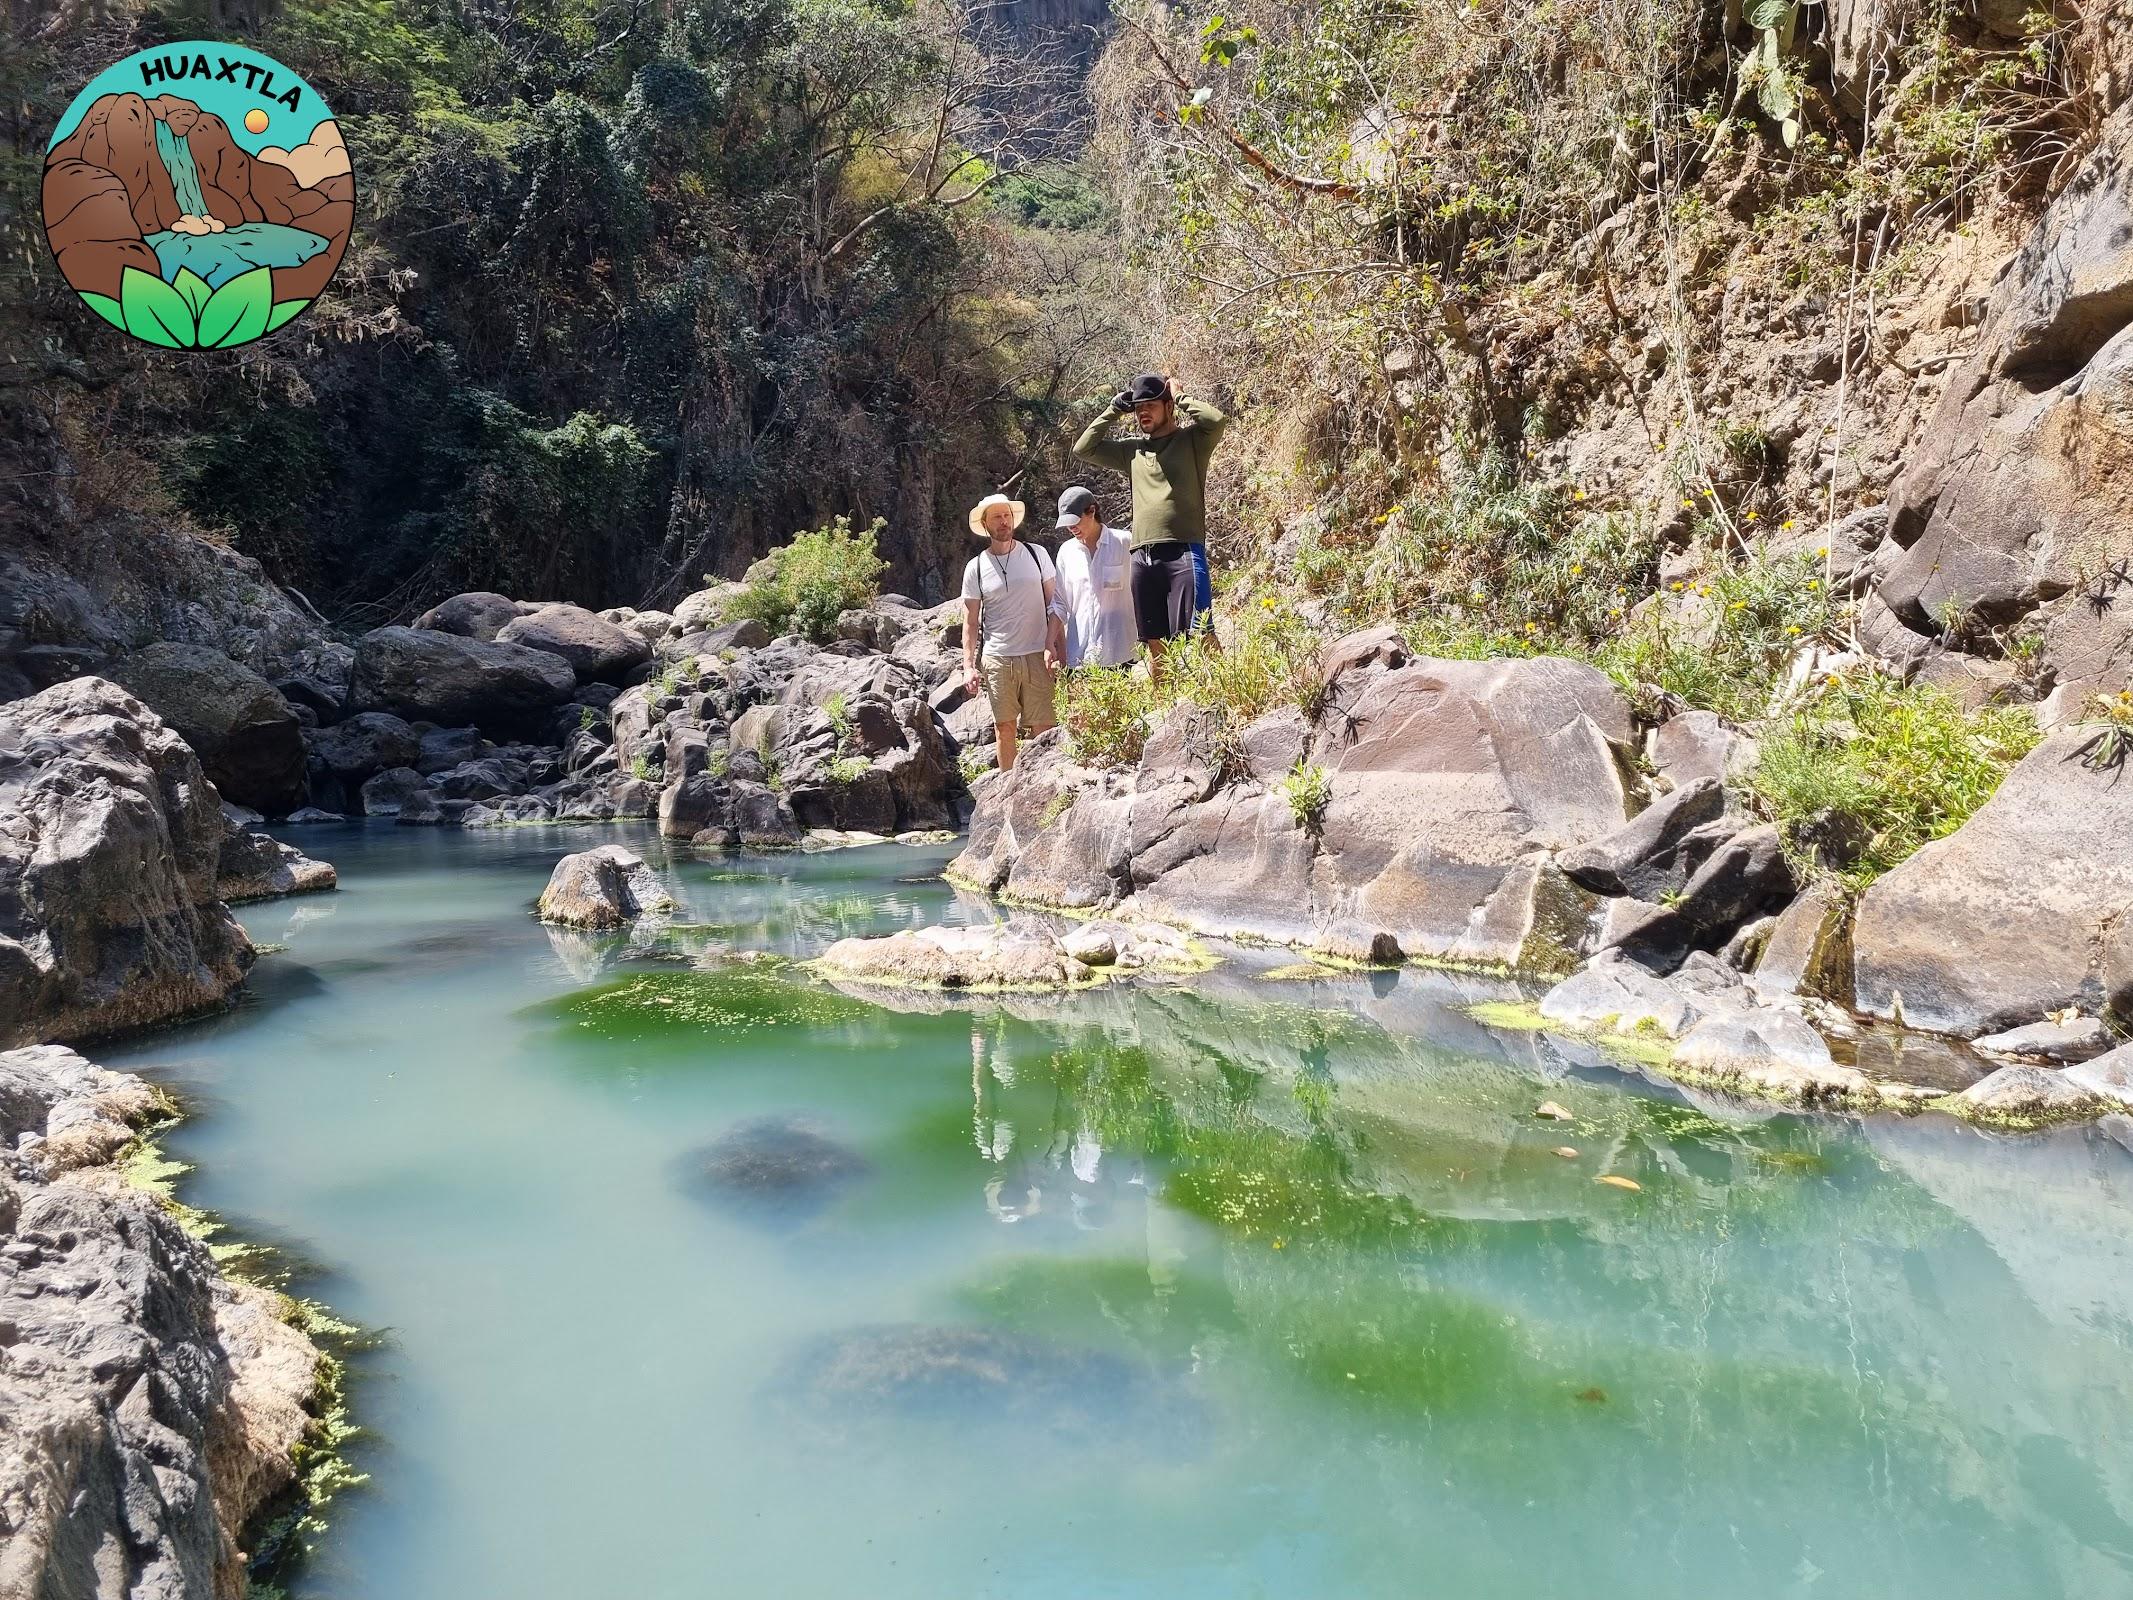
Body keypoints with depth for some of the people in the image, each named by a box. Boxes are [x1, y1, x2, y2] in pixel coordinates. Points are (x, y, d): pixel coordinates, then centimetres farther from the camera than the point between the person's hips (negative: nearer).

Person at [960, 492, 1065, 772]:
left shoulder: (1036, 555, 4)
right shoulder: (976, 568, 3)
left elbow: (1053, 604, 5)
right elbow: (970, 622, 6)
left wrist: (1055, 647, -5)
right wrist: (968, 666, -3)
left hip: (1037, 656, 0)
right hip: (997, 659, 0)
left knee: (1043, 728, -2)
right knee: (1004, 726, 6)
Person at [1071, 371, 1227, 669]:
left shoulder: (1192, 440, 5)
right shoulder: (1132, 450, 19)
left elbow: (1217, 421, -15)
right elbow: (1083, 448, 18)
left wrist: (1179, 397, -2)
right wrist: (1114, 410, 13)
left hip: (1182, 553, -5)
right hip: (1142, 557, 5)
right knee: (1156, 645, 8)